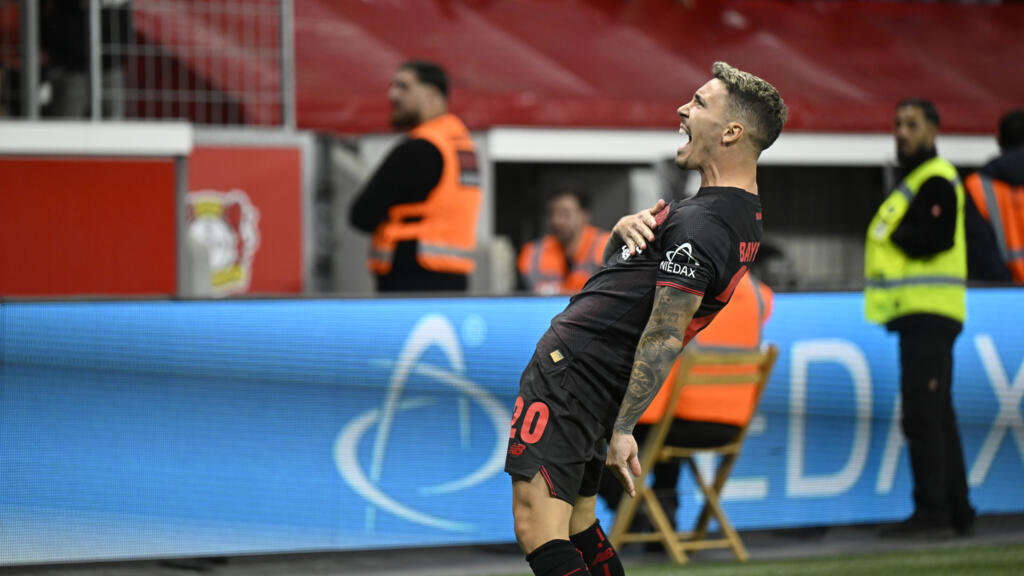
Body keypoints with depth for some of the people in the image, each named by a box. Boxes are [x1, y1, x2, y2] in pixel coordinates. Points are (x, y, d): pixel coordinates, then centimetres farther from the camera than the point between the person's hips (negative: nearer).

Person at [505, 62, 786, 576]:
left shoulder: (701, 227, -20)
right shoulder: (742, 215, 13)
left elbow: (665, 339, -22)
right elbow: (615, 265, 21)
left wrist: (622, 429, -20)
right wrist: (627, 229, -2)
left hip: (567, 373, -10)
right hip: (600, 391, 10)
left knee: (537, 528, -16)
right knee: (579, 529, 19)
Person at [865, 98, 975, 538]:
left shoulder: (935, 180, -10)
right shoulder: (914, 181, 23)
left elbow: (936, 237, -22)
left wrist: (892, 234, -10)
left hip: (930, 313, -11)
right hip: (919, 315, 11)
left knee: (923, 412, -13)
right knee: (938, 413, 12)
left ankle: (931, 511, -14)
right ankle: (956, 510, 16)